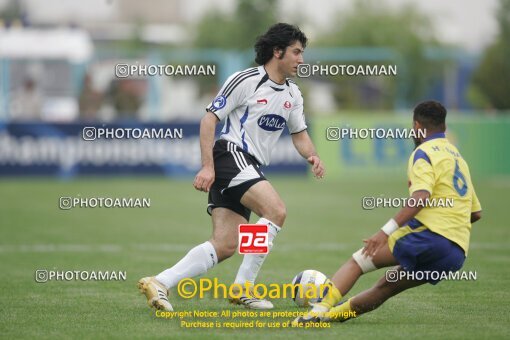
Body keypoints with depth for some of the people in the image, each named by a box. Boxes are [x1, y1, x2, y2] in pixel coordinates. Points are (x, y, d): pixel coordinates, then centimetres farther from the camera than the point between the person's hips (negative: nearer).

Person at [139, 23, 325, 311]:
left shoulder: (293, 94, 15)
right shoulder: (246, 81, -8)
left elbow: (300, 135, 23)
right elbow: (210, 119, -9)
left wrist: (313, 156, -1)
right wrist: (208, 167, -17)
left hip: (251, 168, 8)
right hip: (230, 155, -8)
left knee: (225, 245, -3)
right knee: (276, 210, -25)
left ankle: (159, 283, -3)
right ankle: (243, 287, -19)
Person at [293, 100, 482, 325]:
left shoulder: (424, 152, 0)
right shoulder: (457, 157, 26)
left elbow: (421, 197, -18)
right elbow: (476, 213, 28)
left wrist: (387, 231, -22)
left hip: (430, 235, -8)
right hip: (458, 253, 8)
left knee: (357, 262, -9)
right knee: (385, 287, 20)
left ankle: (321, 309, -24)